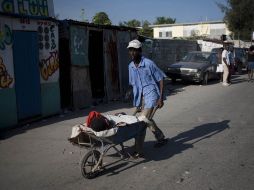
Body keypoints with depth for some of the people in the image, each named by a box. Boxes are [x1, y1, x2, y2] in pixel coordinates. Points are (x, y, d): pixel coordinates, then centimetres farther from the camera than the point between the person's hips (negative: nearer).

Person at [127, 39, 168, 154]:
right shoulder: (131, 66, 5)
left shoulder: (148, 64, -14)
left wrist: (161, 98, -15)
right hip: (141, 97, 8)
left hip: (151, 96, -7)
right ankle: (161, 138, 37)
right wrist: (136, 101, 13)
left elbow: (160, 79, -10)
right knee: (147, 120, 16)